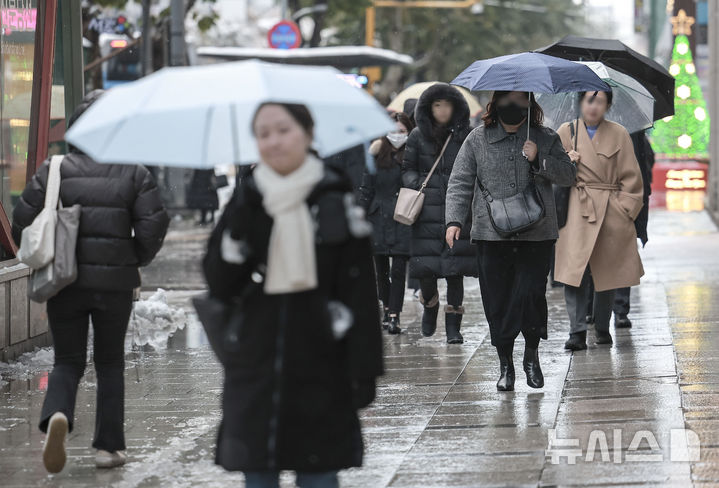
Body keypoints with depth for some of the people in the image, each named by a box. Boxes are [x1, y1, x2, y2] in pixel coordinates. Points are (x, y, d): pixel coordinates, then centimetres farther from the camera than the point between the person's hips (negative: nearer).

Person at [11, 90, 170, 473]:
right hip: (115, 282, 0)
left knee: (68, 361, 10)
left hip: (65, 281, 0)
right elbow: (154, 224, -7)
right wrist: (137, 260, 11)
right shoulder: (133, 174, 0)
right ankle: (108, 446, 12)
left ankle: (57, 415, -20)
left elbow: (23, 223, -4)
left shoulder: (53, 171, -1)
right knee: (110, 363, 14)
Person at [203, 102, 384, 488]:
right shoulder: (246, 202, 6)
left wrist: (364, 368, -7)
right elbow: (218, 284, 0)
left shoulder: (336, 200, -1)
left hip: (319, 367, -2)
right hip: (254, 368, 2)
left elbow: (359, 292, -2)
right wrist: (240, 228, -15)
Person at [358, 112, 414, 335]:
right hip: (379, 218, 3)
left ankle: (394, 316, -6)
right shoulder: (378, 155, 7)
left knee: (398, 269, -7)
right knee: (381, 269, 9)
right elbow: (366, 189, 10)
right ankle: (387, 309, 24)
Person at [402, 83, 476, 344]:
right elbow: (407, 168, 14)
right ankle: (430, 305, 26)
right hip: (428, 211, 1)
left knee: (455, 268, -2)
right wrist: (416, 185, -4)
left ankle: (453, 325, 6)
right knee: (425, 265, -5)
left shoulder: (465, 135, 6)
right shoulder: (418, 136, 8)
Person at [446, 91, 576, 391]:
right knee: (497, 299, 1)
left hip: (536, 234, -1)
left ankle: (531, 355, 12)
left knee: (531, 293, -10)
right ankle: (505, 364, 13)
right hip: (491, 234, 1)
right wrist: (455, 220, -3)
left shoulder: (545, 139, 9)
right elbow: (460, 182, 9)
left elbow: (568, 175, 6)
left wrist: (539, 160, -9)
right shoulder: (478, 140, 8)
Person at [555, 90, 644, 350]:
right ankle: (577, 332, -11)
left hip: (611, 212, 1)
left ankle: (602, 328, 20)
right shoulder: (566, 132, 8)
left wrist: (625, 209, -2)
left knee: (608, 271, 6)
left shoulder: (619, 134, 7)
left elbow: (631, 178, 7)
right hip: (577, 211, -1)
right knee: (575, 269, -11)